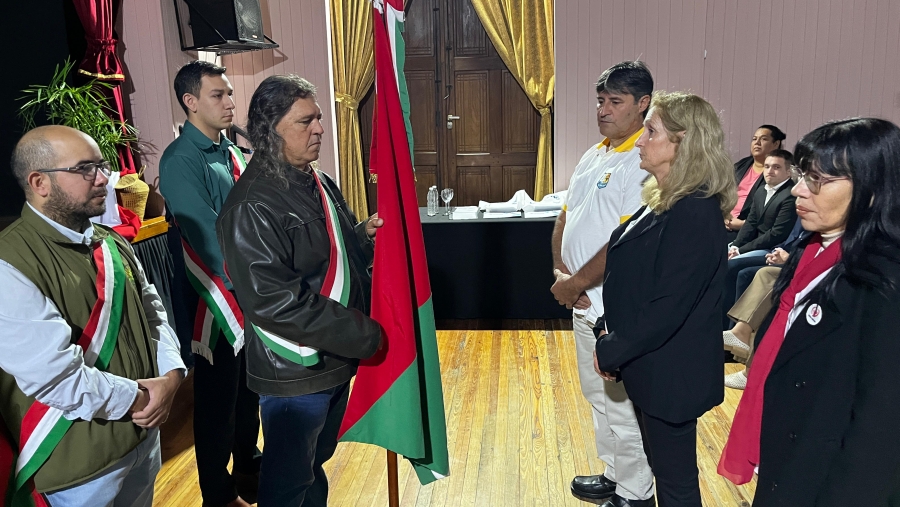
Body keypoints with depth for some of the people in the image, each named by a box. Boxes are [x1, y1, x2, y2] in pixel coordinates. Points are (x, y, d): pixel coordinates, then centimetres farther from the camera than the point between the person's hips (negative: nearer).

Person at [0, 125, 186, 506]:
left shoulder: (110, 243, 6)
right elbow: (55, 375, -26)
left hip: (145, 432, 7)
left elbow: (152, 313, 7)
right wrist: (139, 399, -15)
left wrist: (170, 376, -9)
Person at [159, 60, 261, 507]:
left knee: (250, 388, 20)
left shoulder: (231, 153, 9)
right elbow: (208, 238, -22)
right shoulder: (181, 161, -16)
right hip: (215, 299, -7)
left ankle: (249, 471, 39)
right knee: (217, 399, 7)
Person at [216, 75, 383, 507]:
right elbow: (273, 300, -27)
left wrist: (364, 235, -3)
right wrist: (361, 335, -22)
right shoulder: (252, 206, -21)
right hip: (294, 373, -8)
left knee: (316, 463, 26)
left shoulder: (320, 184, 7)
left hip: (337, 359, 8)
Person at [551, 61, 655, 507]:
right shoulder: (593, 157, 11)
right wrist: (560, 270, -2)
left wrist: (576, 282, -16)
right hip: (583, 302, 9)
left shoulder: (643, 163, -18)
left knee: (623, 404, 5)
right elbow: (565, 218, 13)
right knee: (598, 397, 22)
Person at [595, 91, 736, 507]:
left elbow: (669, 306, -25)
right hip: (648, 363, 9)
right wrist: (608, 332, 2)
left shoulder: (695, 213, -23)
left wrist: (611, 351, -15)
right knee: (661, 465, 24)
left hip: (670, 372, -9)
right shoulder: (664, 200, 7)